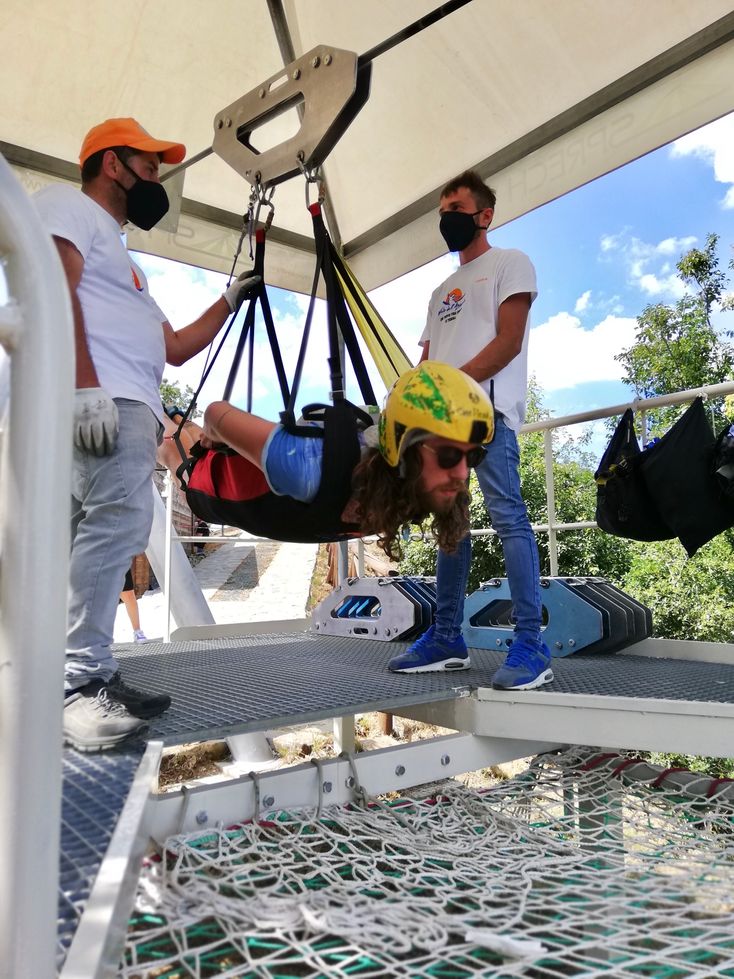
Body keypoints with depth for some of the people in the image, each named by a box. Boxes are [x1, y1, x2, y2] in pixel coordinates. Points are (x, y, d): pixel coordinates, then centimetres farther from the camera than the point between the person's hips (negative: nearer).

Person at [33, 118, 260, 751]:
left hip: (130, 407, 10)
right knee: (119, 521, -21)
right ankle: (79, 682, -19)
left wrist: (230, 301, 31)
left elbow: (173, 348, 33)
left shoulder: (118, 254, 37)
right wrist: (85, 385, -22)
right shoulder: (68, 204, 10)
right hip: (101, 400, -9)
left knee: (114, 530, 4)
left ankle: (89, 681, 8)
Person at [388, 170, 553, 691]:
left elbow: (508, 342, -6)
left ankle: (531, 645, -11)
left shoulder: (509, 262, 9)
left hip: (485, 408, -7)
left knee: (508, 517, -13)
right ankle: (447, 639, 9)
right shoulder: (443, 290, 30)